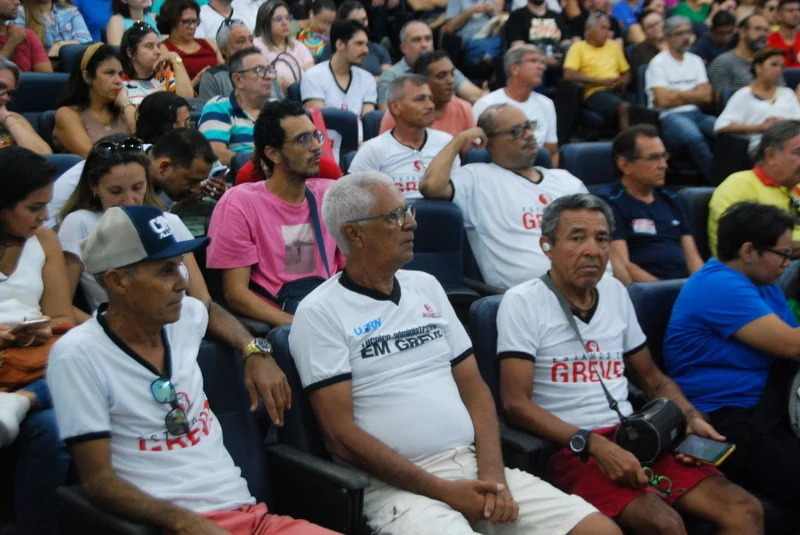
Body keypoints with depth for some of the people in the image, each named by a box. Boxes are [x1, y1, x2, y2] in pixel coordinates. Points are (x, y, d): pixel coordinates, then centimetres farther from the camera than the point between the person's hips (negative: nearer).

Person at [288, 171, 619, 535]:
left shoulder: (426, 286, 14)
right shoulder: (320, 313, -4)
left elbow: (473, 387, 14)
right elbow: (340, 435, -10)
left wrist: (492, 473, -2)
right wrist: (443, 491, -12)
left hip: (475, 466, 5)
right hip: (397, 485, -5)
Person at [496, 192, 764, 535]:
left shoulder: (615, 292, 14)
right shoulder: (522, 302, -5)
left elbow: (651, 376, 24)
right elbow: (516, 404, -12)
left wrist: (692, 418, 4)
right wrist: (593, 444, -22)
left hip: (635, 438, 6)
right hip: (571, 448, -6)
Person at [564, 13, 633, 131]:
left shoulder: (613, 46, 24)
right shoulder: (578, 47, 7)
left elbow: (626, 72, 29)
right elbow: (568, 75, -8)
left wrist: (623, 82, 3)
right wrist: (601, 81, -10)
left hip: (618, 91, 5)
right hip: (595, 93, -5)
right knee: (624, 107, -36)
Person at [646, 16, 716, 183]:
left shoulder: (695, 61, 20)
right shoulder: (658, 63, 1)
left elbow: (706, 96, 9)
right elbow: (663, 100, -10)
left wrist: (678, 95, -4)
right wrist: (693, 95, 4)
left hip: (696, 113, 6)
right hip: (669, 117, -6)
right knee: (695, 137, -38)